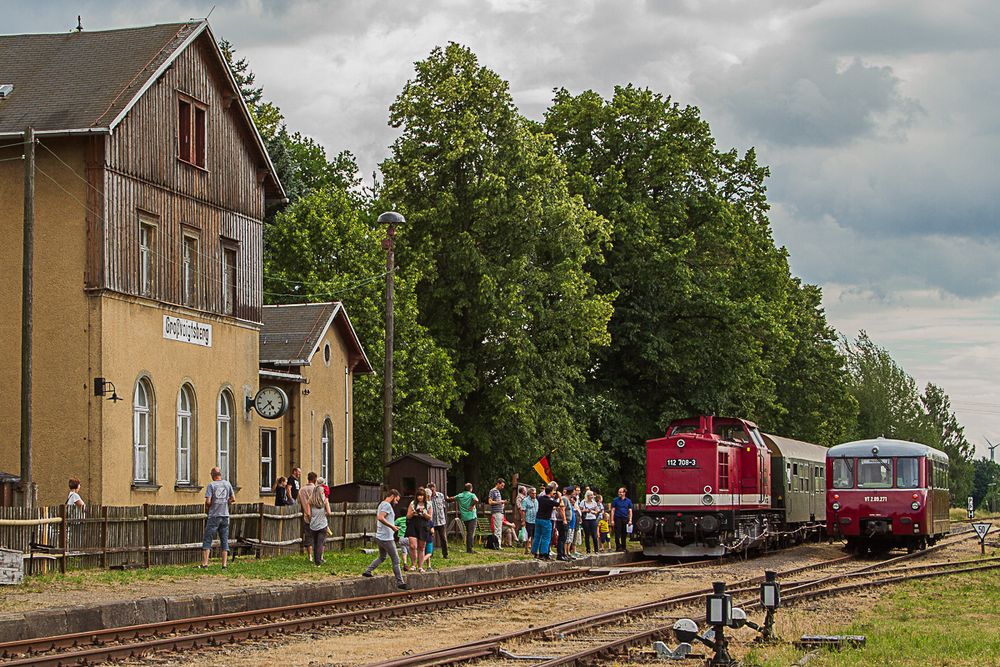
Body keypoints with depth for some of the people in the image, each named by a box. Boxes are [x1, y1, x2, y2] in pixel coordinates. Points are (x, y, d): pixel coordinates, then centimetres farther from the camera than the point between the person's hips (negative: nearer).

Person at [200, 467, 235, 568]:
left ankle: (205, 563, -7)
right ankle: (224, 564, 4)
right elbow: (233, 499, 6)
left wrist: (206, 509, 4)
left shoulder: (211, 485, -7)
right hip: (225, 515, 4)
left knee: (207, 540, 0)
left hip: (214, 515, -4)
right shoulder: (227, 484, 5)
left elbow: (208, 501, -14)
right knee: (224, 540, 8)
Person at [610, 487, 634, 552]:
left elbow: (630, 511, 9)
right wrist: (612, 520, -4)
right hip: (617, 519, -2)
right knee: (617, 534, -6)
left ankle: (623, 547, 14)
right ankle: (618, 547, -4)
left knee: (624, 534, 6)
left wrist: (630, 520, -1)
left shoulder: (628, 501, 10)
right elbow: (613, 510, 3)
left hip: (625, 519, 2)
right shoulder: (615, 500, 5)